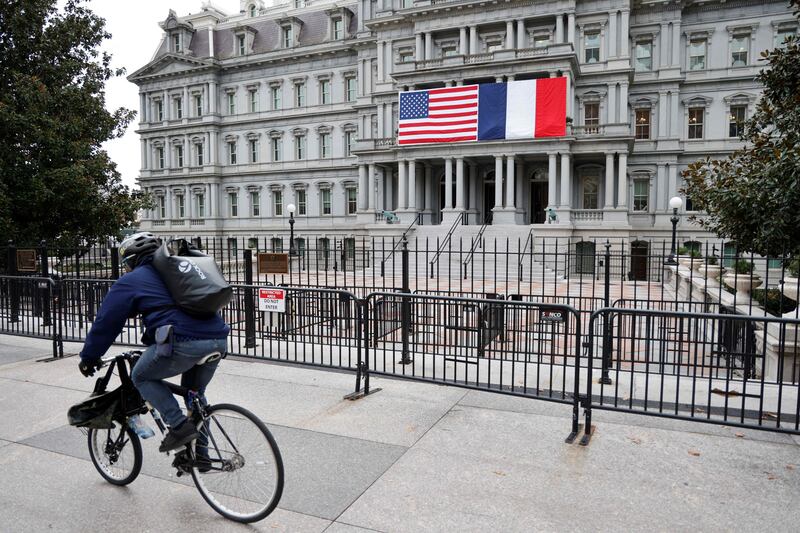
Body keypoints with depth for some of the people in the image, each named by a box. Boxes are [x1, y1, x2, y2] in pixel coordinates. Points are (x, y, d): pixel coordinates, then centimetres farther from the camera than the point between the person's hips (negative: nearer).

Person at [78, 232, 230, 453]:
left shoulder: (132, 281, 13)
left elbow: (106, 321, 14)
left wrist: (89, 357, 26)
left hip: (184, 342, -7)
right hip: (218, 340, 7)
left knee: (142, 377, 19)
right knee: (195, 393, 27)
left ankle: (179, 426, 5)